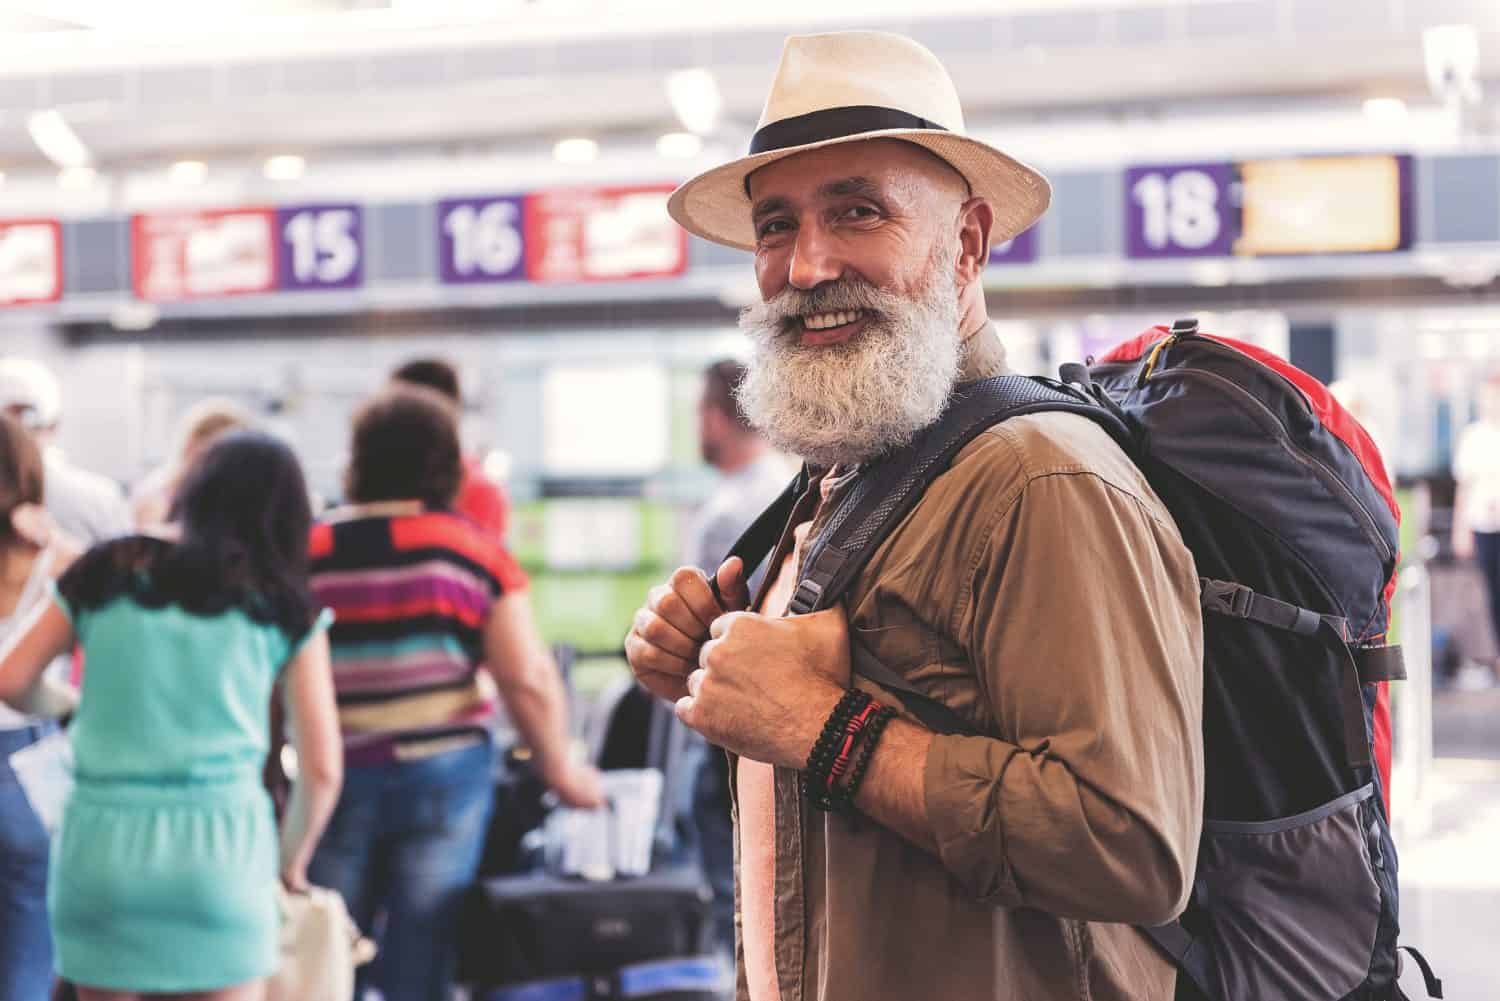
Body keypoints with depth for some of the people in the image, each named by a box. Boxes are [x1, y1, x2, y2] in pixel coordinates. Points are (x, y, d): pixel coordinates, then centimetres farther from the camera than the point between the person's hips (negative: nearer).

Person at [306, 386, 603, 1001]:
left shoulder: (307, 552, -1)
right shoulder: (473, 550, -3)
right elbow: (528, 680, -7)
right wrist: (560, 770, 7)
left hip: (337, 781, 1)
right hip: (443, 773, -1)